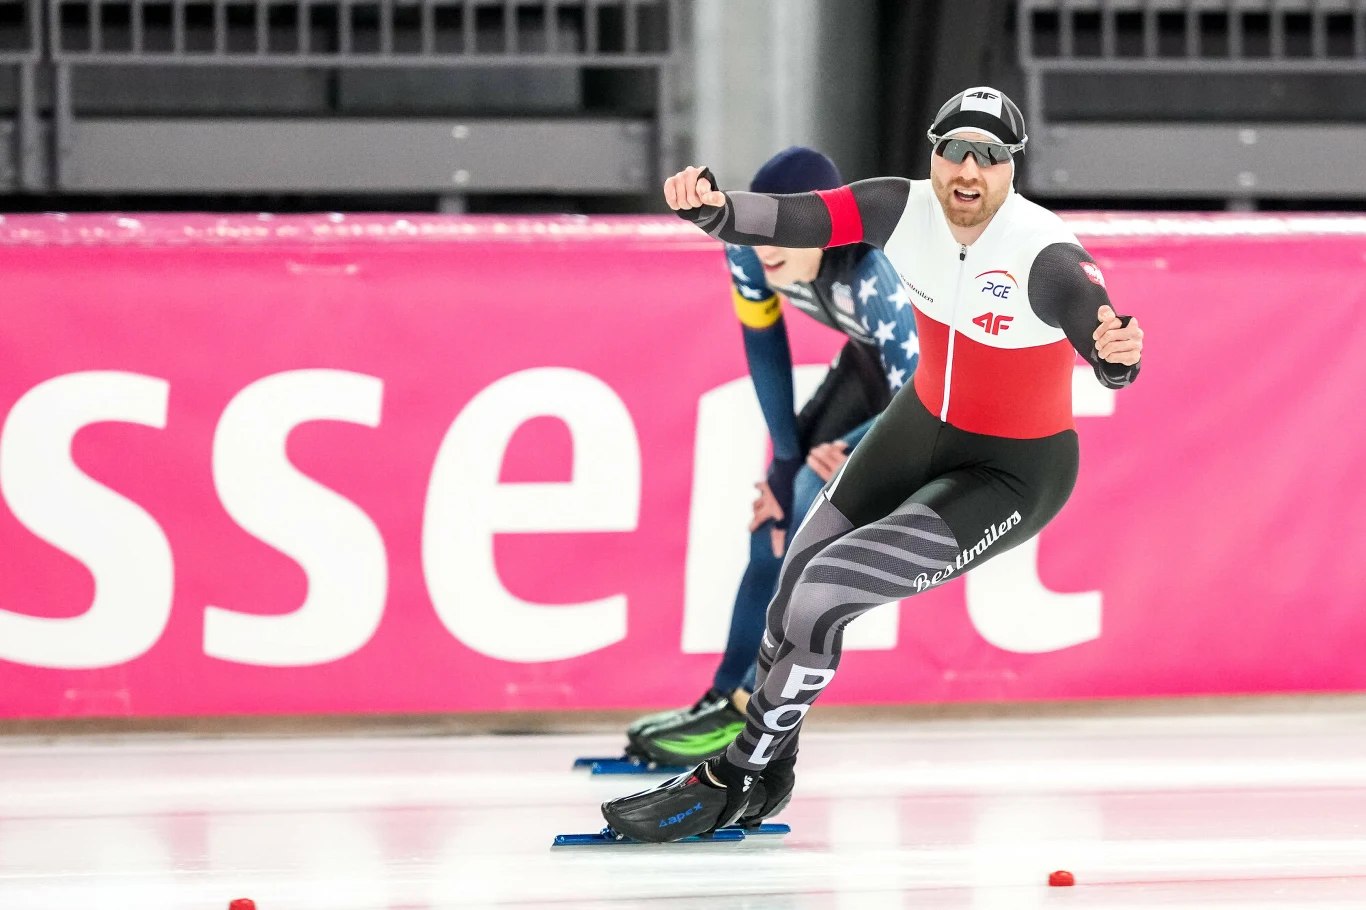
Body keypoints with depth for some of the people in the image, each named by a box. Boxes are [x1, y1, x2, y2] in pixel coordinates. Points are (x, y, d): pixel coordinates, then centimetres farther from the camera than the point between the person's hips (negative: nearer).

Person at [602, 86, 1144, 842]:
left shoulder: (1045, 255, -31)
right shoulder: (906, 211, -17)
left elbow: (1104, 344, -45)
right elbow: (787, 221, -25)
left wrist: (1117, 351, -69)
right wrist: (710, 207, -45)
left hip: (1014, 475, -6)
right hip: (925, 425, 6)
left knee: (823, 595, -17)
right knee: (798, 580, 14)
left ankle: (731, 786, 4)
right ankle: (770, 773, 41)